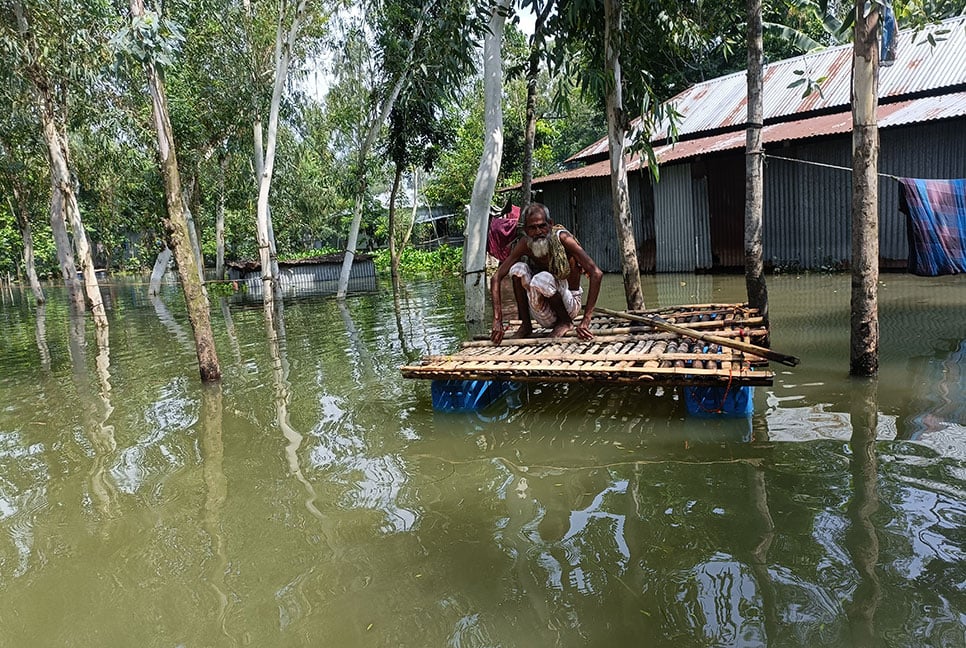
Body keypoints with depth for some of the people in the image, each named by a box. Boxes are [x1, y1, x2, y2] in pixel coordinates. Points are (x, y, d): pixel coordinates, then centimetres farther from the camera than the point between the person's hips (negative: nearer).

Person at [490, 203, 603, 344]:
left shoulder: (562, 238, -23)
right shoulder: (524, 244, -12)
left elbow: (596, 274, -29)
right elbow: (496, 278, -13)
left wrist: (585, 321, -33)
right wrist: (497, 322, -24)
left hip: (569, 304, -4)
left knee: (542, 279, -32)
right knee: (518, 268, -17)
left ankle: (566, 322, -7)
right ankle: (525, 325, -6)